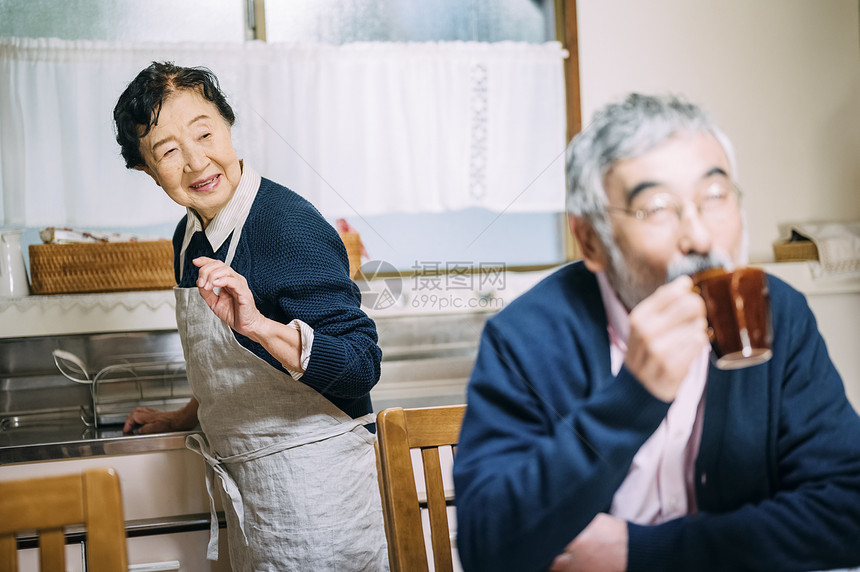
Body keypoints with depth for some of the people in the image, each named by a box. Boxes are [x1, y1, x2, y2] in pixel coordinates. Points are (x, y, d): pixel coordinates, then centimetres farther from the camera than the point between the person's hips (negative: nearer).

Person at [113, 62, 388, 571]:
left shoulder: (291, 227, -20)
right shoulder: (190, 237, 7)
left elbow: (361, 367, -27)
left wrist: (257, 324, -38)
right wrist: (185, 419, 29)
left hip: (314, 483, -8)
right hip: (245, 485, 8)